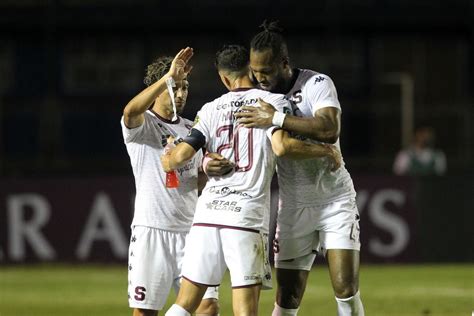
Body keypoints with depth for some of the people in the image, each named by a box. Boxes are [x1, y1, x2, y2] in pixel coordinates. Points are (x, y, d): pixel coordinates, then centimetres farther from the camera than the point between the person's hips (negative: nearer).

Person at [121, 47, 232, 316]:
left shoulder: (191, 130, 17)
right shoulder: (142, 125, -1)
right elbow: (131, 111, -26)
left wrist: (209, 169, -6)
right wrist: (168, 77, -31)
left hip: (190, 230, 5)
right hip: (152, 230, -5)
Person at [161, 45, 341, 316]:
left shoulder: (211, 109, 13)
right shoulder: (272, 101, 3)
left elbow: (181, 156, 4)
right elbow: (281, 146, -14)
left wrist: (168, 160, 27)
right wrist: (326, 151, 0)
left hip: (208, 211, 3)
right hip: (247, 214, -3)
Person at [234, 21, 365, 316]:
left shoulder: (317, 84, -13)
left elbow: (330, 130, -30)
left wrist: (277, 119, -32)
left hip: (334, 200, -3)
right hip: (293, 206, 3)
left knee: (346, 290, -11)